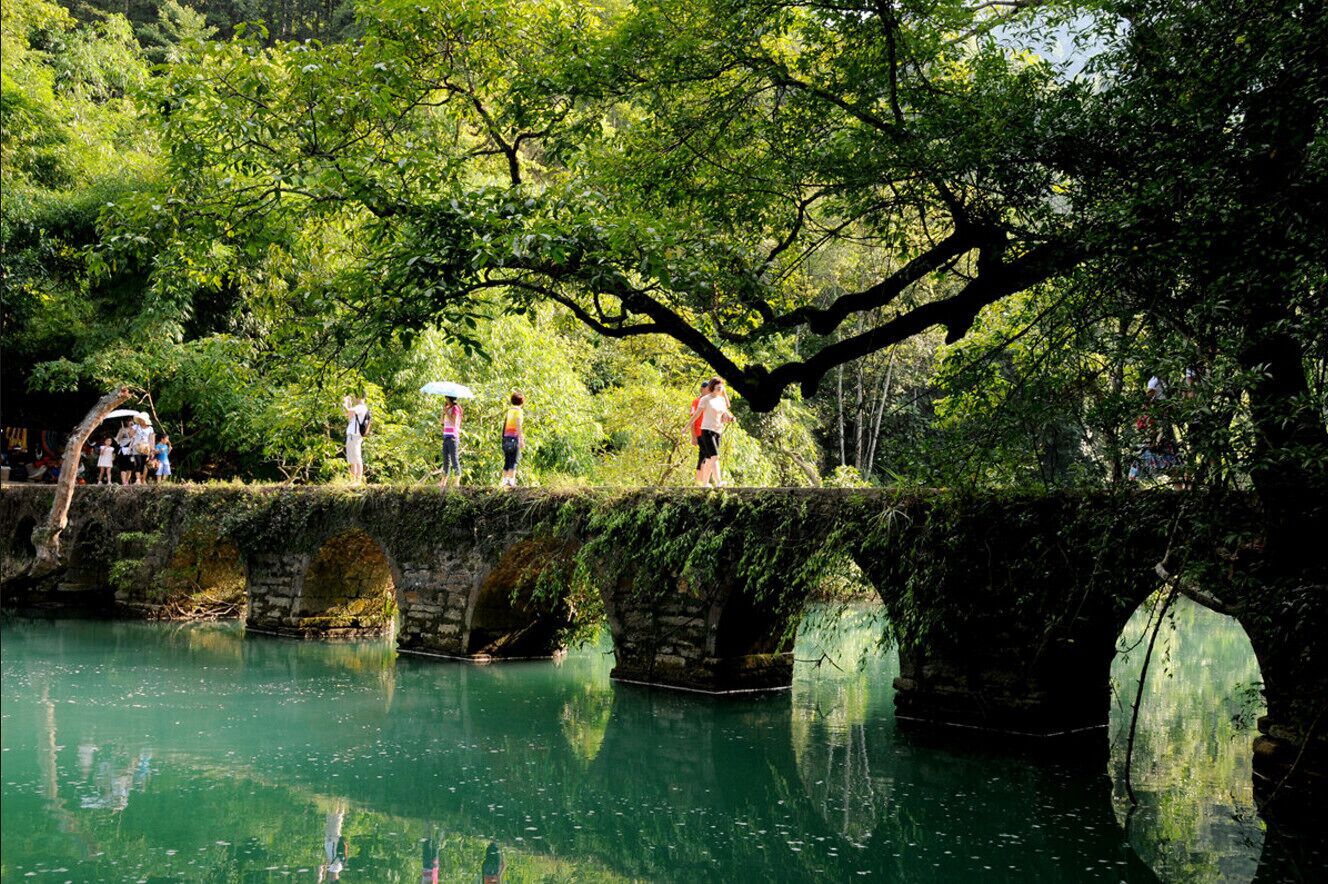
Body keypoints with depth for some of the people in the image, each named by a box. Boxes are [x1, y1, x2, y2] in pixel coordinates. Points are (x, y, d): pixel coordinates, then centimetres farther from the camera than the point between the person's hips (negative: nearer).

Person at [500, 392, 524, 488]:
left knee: (507, 461, 10)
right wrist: (522, 440, -14)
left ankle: (504, 481, 9)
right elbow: (518, 426, -13)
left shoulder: (509, 410, 15)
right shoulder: (518, 410, -6)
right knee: (513, 461, -7)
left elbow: (504, 425, 13)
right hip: (514, 437, -7)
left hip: (506, 437, 7)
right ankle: (511, 481, -14)